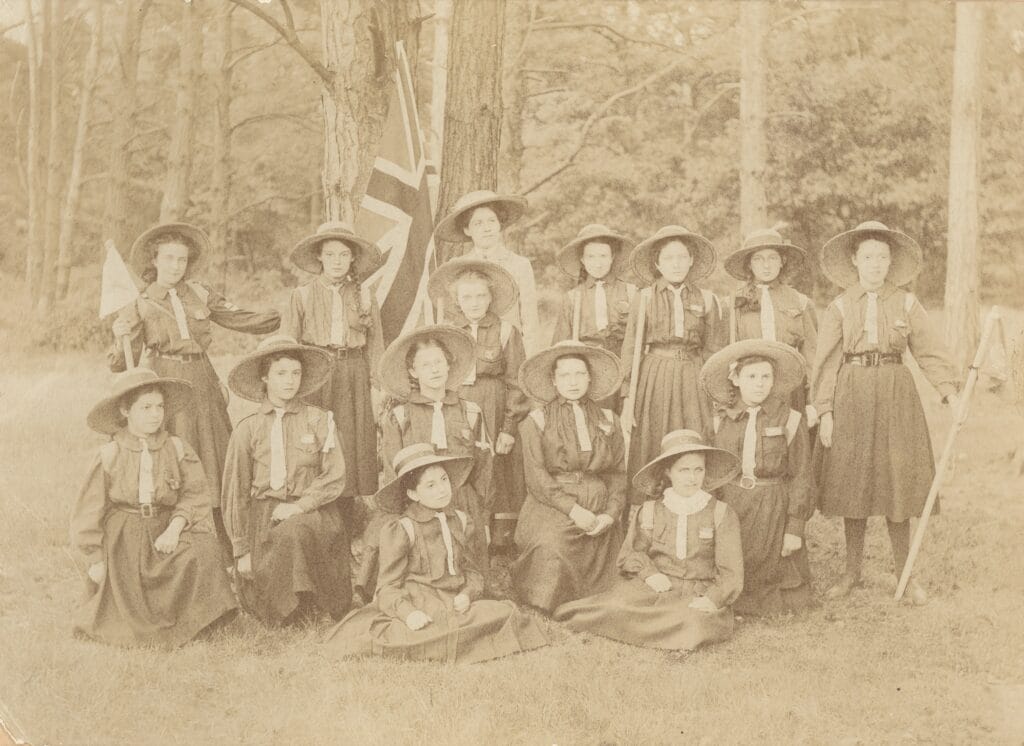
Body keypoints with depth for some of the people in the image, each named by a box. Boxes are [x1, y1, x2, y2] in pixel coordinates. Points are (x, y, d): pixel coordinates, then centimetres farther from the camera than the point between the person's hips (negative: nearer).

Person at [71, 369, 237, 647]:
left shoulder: (177, 449, 0)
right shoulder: (109, 455, -4)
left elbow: (196, 494, -6)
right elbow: (89, 510, -1)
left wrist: (175, 528, -22)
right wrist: (95, 559, -4)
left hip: (166, 529, 2)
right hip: (121, 538, -2)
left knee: (203, 548, -27)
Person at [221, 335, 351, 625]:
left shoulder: (320, 421, 4)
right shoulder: (247, 429, 6)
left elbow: (335, 478, -1)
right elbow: (235, 491, 8)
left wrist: (299, 506, -16)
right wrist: (241, 549, 3)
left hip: (312, 512, -1)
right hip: (262, 515, 1)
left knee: (292, 533, -36)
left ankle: (303, 608, -17)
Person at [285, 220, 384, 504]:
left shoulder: (365, 295, 9)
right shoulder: (303, 295, 6)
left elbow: (375, 343, 9)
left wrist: (379, 384, 3)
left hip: (354, 376, 1)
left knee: (352, 443, 1)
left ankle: (345, 509, 9)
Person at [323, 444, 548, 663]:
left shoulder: (461, 521, 14)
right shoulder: (400, 530, -3)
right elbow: (388, 587, -5)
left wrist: (467, 594, -7)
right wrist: (408, 612, -25)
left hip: (455, 603, 5)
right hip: (419, 606, -5)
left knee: (506, 613, -17)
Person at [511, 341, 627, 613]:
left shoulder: (608, 421, 17)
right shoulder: (536, 421, 6)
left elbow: (618, 473, 13)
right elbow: (536, 478, -3)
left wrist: (610, 513, -5)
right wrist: (573, 509, -14)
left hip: (599, 520, 4)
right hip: (552, 509, -3)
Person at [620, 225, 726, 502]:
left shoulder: (706, 300, 9)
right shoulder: (644, 299, 4)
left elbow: (714, 351, 12)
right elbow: (630, 349, 3)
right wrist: (627, 399, -4)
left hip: (693, 383, 1)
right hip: (653, 382, -1)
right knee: (649, 456, -2)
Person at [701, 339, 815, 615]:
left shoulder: (790, 420, -3)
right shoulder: (721, 423, 5)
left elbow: (801, 477, -3)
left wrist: (795, 528, -8)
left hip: (774, 510, -2)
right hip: (730, 509, 2)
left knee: (770, 575, 1)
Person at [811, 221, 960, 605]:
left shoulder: (906, 304, 5)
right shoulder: (839, 307, 3)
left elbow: (931, 352, 2)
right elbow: (826, 362, 1)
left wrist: (951, 393, -11)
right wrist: (825, 412, -5)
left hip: (896, 396, 0)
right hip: (851, 397, 0)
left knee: (897, 482, 2)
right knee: (854, 483, 5)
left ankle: (904, 575, 13)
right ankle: (852, 571, 19)